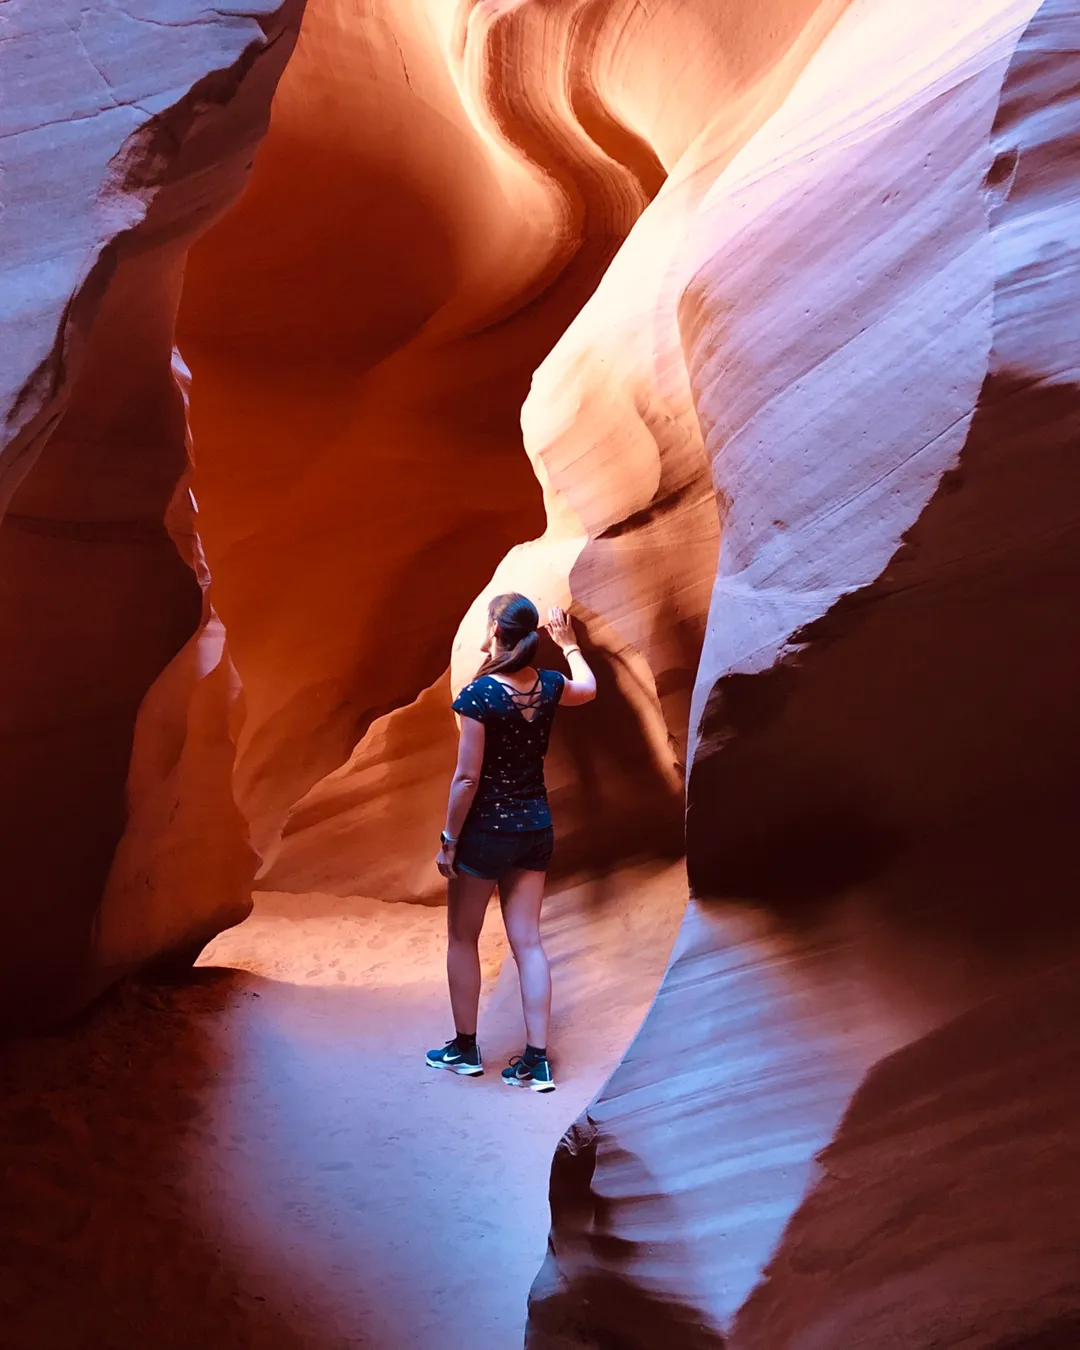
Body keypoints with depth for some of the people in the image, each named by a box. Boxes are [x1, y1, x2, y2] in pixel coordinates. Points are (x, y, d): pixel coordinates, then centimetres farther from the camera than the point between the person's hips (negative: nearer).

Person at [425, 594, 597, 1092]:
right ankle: (536, 1060, 11)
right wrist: (568, 642, 36)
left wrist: (448, 840, -9)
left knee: (462, 938, 13)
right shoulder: (548, 686, -2)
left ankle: (465, 1048, 25)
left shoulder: (478, 695, -19)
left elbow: (467, 778, -18)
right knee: (527, 942, 9)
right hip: (535, 827, 5)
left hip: (486, 830, -5)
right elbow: (588, 688, 22)